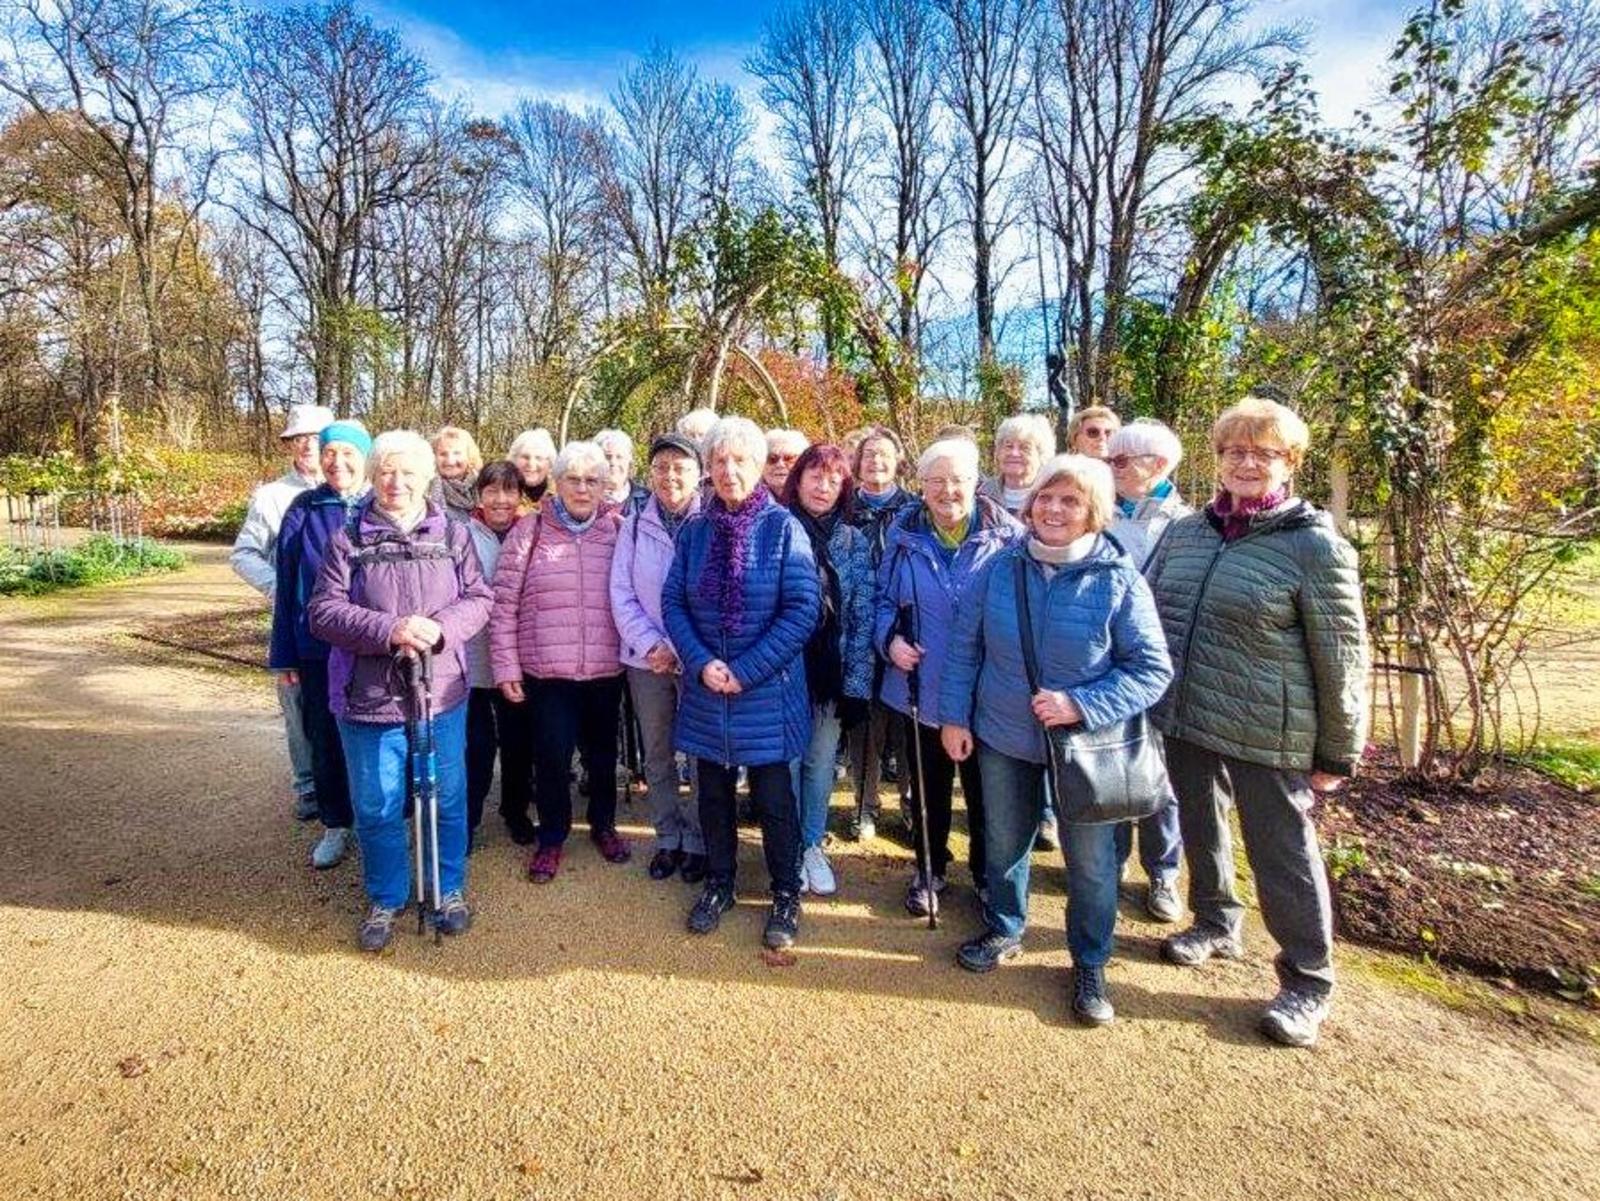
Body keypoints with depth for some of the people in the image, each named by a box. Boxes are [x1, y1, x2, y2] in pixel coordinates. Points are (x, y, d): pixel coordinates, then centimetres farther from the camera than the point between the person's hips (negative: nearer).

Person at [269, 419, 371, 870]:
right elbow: (287, 585, 3)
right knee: (325, 739, 12)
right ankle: (335, 826, 30)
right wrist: (284, 653, 4)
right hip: (318, 649, 2)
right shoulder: (303, 510, 0)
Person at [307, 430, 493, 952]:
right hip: (367, 696, 0)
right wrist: (389, 630, -22)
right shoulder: (347, 538, -1)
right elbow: (324, 612, -7)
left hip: (442, 693, 1)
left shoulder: (453, 533, 4)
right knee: (376, 808, 11)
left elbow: (478, 599, 0)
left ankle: (450, 891, 32)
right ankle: (385, 900, 32)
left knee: (447, 800, 12)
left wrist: (440, 628, -20)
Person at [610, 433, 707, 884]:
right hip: (646, 660, 3)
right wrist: (651, 645, -11)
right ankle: (668, 838, 30)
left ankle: (696, 840, 24)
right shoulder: (634, 527, 4)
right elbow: (621, 596, 2)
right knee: (657, 756, 13)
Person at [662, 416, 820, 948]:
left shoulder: (783, 528, -8)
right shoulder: (694, 530, 4)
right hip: (705, 689, 4)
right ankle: (718, 883, 36)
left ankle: (786, 894, 28)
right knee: (713, 793, 16)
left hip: (768, 691, -3)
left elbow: (804, 609, -13)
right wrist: (701, 662, -13)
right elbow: (672, 602, 3)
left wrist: (746, 670, -16)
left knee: (773, 797, 7)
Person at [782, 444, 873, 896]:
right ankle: (789, 849, 27)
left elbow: (863, 618, 1)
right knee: (788, 761, 8)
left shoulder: (854, 542, 2)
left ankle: (812, 845, 31)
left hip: (831, 672, 2)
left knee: (821, 762, 12)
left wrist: (856, 684, -4)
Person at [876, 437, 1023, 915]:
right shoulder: (903, 534, 1)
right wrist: (890, 638, -11)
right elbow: (884, 598, 7)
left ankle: (988, 873, 35)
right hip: (921, 688, 2)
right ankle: (930, 869, 38)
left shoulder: (1006, 534, -6)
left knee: (984, 789, 13)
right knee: (928, 787, 18)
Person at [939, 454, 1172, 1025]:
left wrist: (1081, 705, -23)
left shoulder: (1120, 579, -14)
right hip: (1003, 738, 3)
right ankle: (1004, 930, 45)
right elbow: (964, 646, 2)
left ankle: (1090, 963, 36)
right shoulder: (999, 568, -6)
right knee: (1004, 843, 19)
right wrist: (954, 716, -1)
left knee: (1089, 858, 12)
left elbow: (1153, 669, -12)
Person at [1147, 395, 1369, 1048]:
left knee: (1281, 852, 8)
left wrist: (1338, 752, -7)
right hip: (1183, 721, 5)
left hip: (1266, 733, -5)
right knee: (1200, 829, 20)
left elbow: (1342, 658, -9)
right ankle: (1216, 924, 45)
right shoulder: (1185, 530, 5)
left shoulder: (1314, 544, -11)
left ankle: (1307, 982, 28)